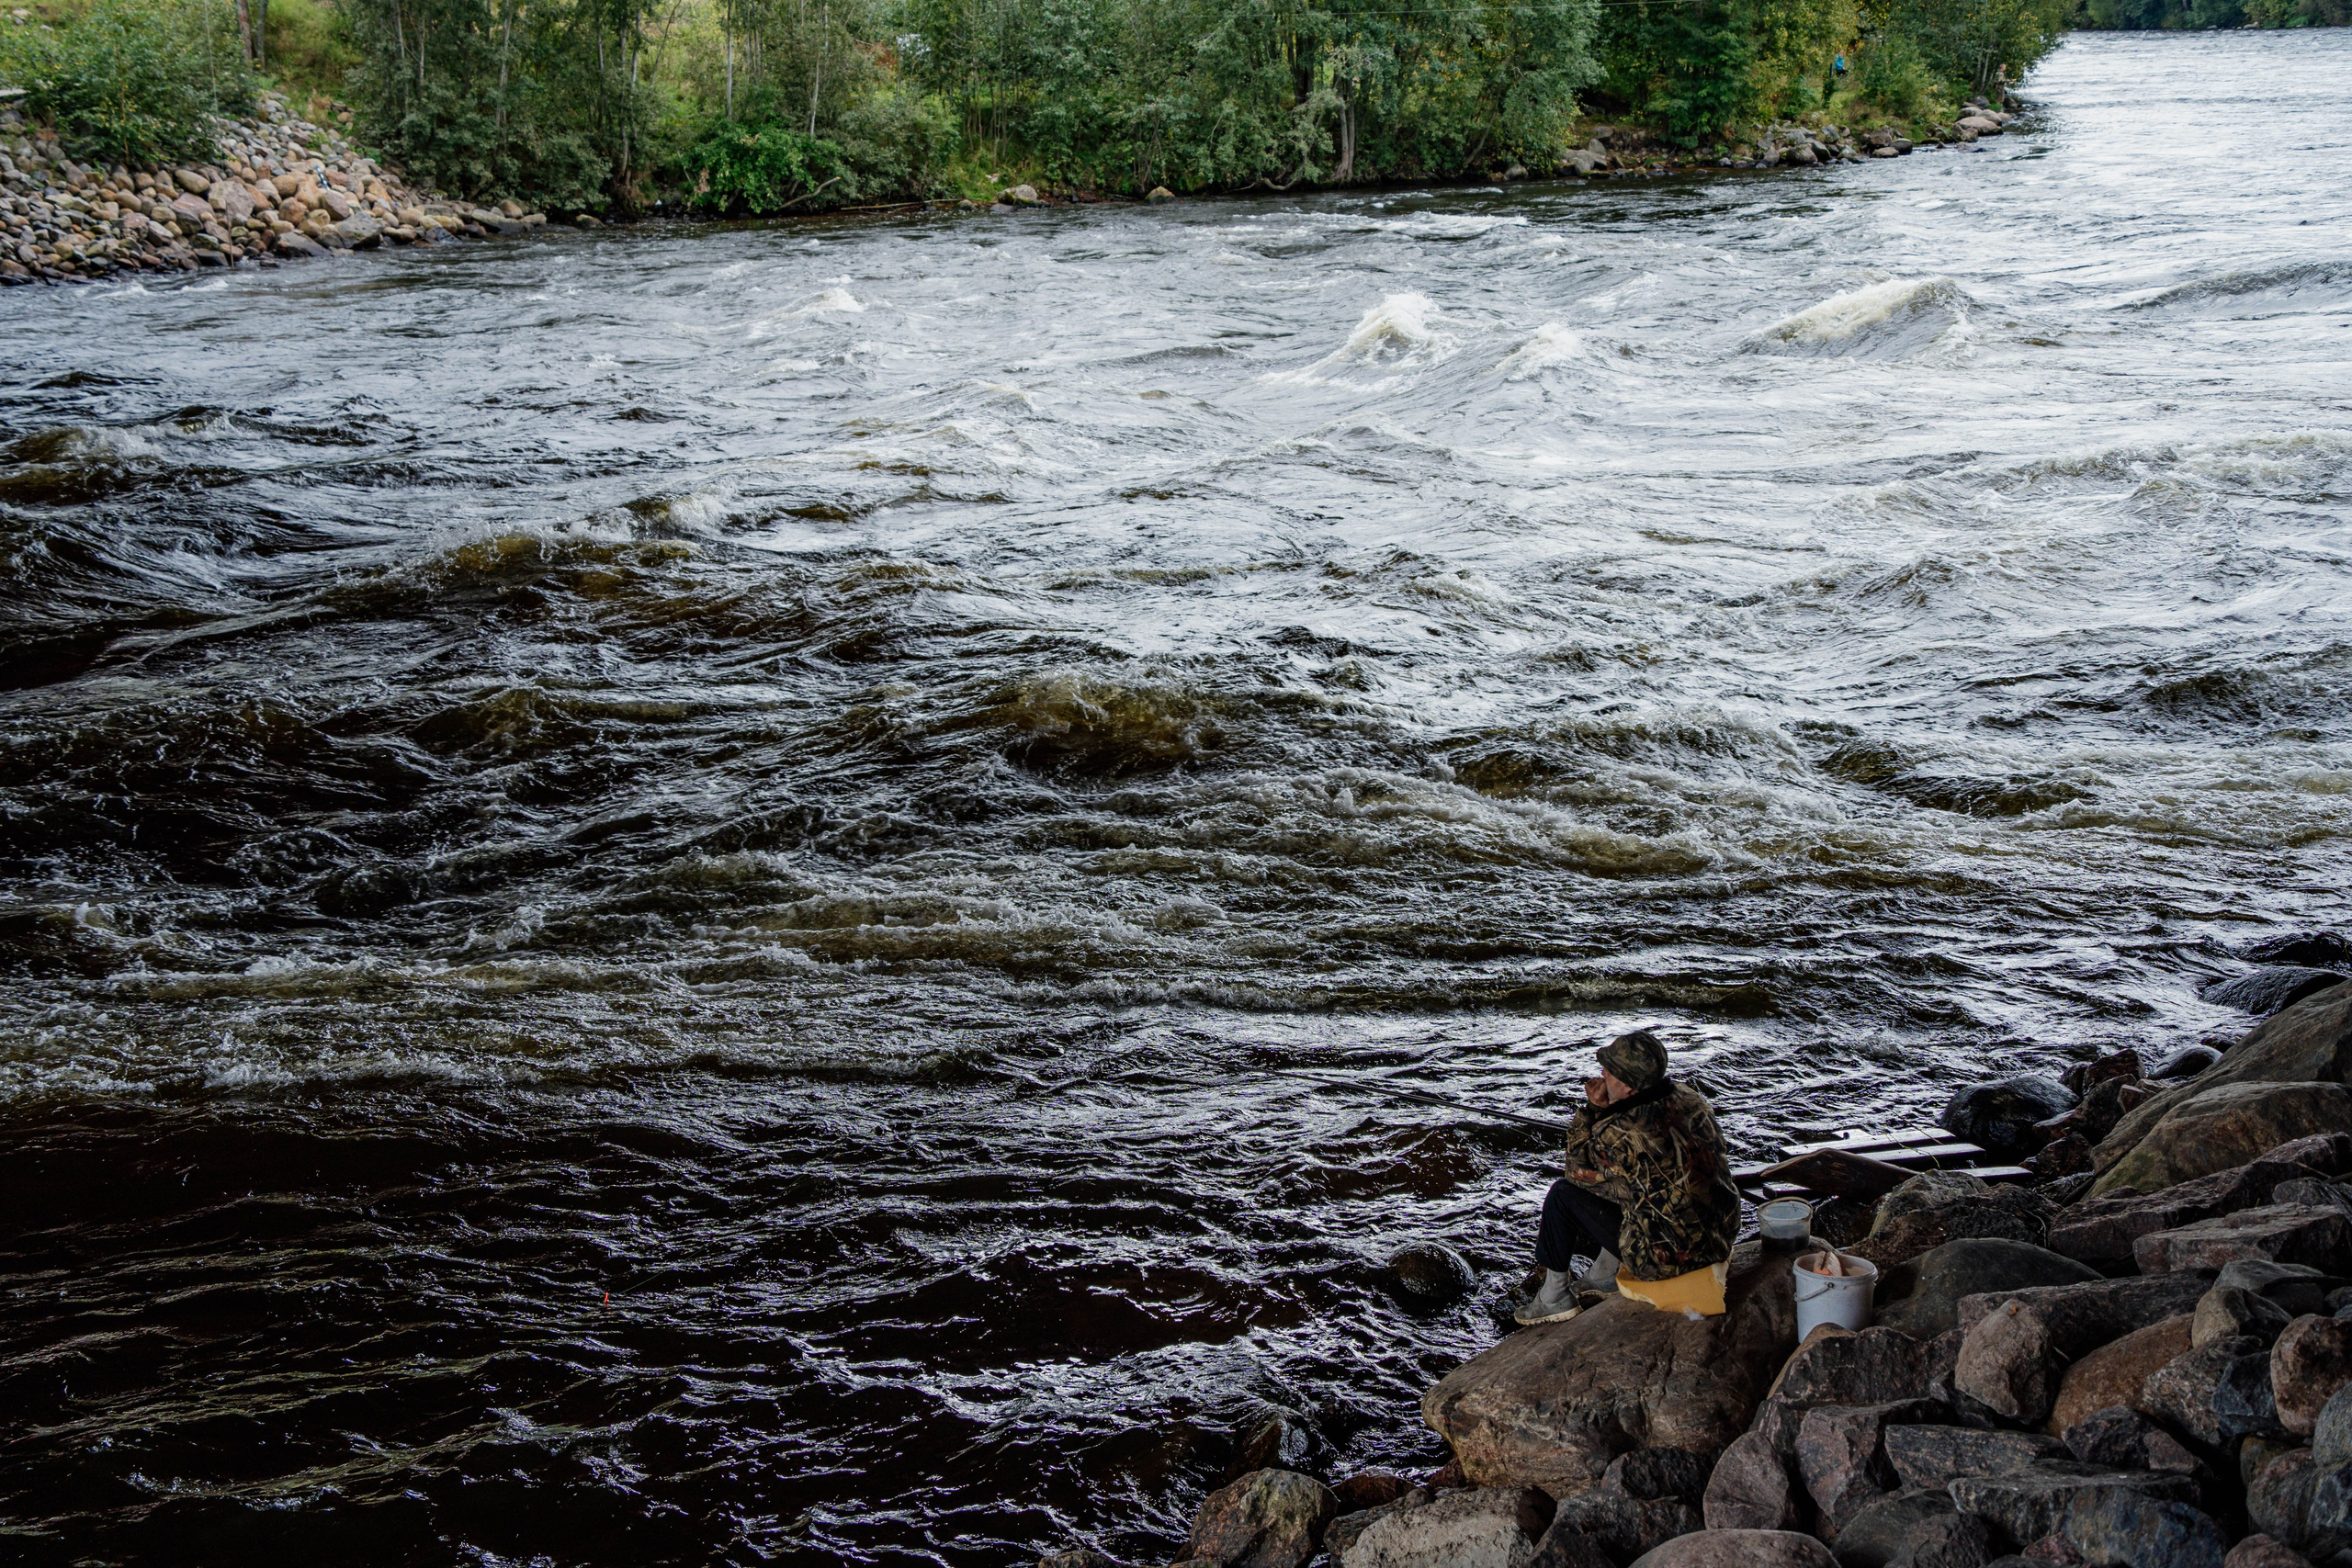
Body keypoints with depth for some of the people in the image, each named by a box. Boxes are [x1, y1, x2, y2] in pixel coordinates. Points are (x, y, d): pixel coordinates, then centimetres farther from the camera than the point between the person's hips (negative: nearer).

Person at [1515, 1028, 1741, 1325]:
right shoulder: (1689, 1098, -4)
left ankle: (1554, 1297, 19)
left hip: (1666, 1259, -8)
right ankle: (1604, 1273, 39)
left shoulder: (1618, 1135, -25)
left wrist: (1593, 1109, -2)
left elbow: (1578, 1170, -2)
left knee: (1564, 1192, 3)